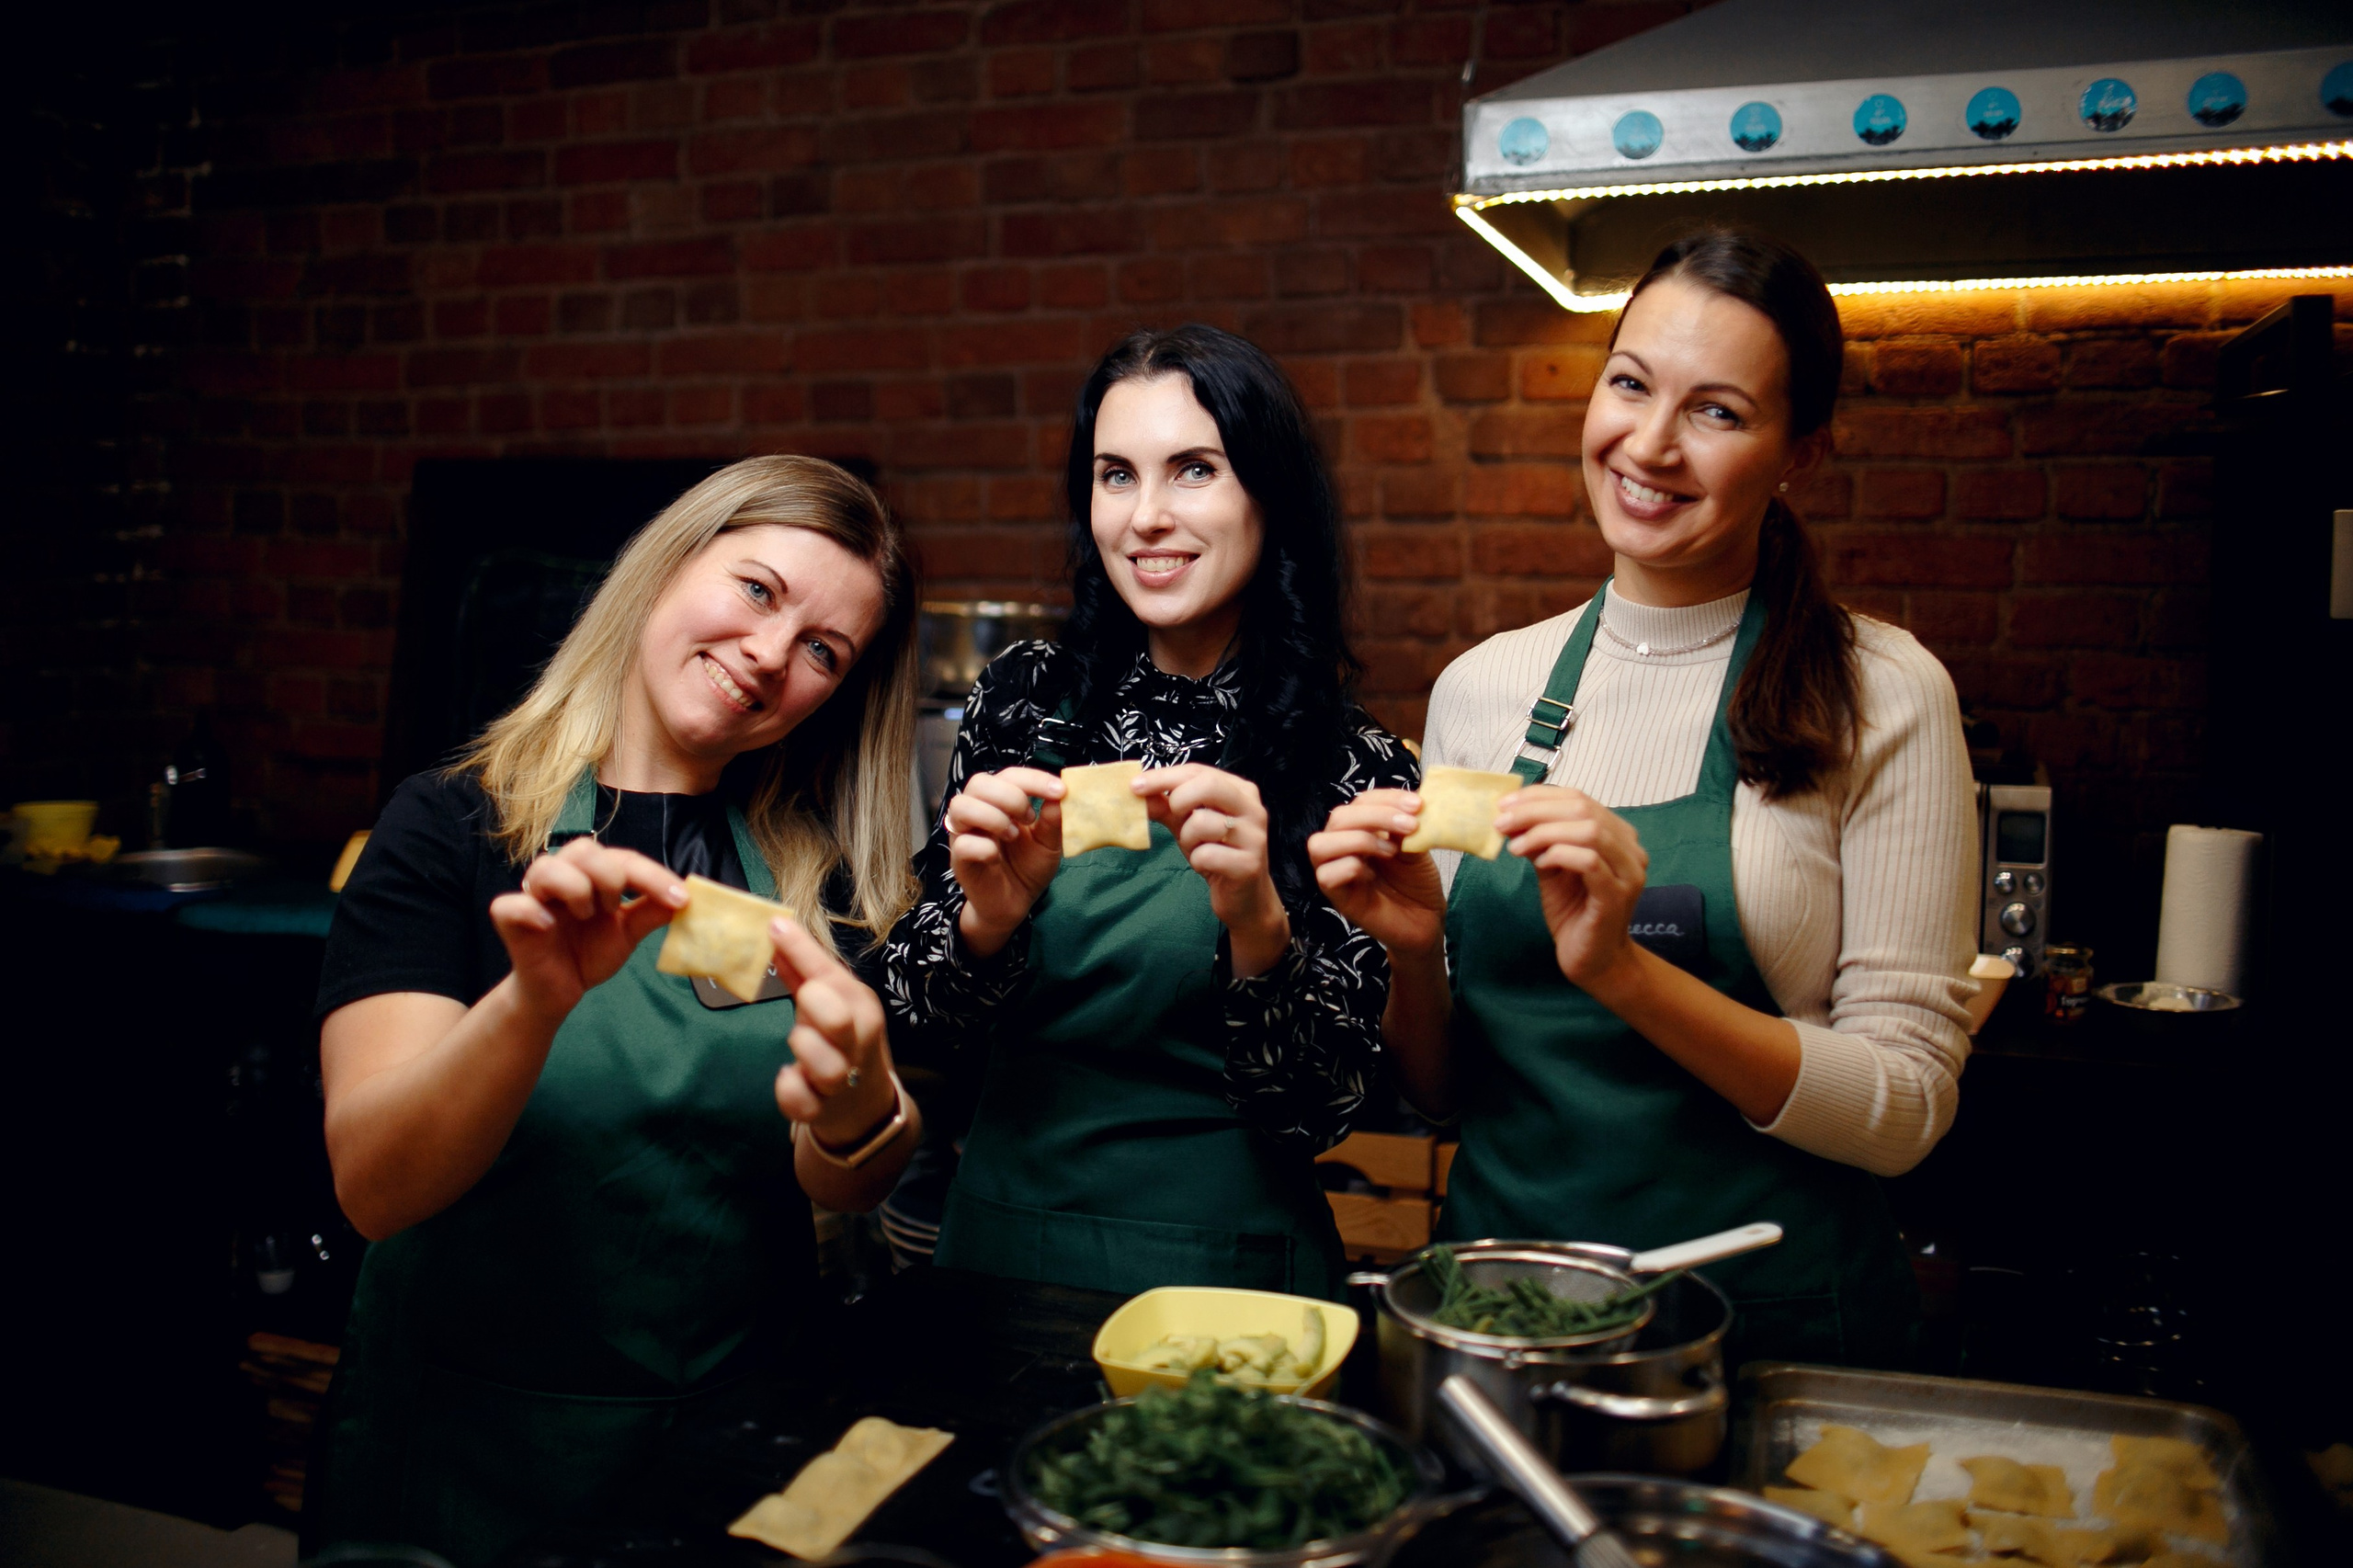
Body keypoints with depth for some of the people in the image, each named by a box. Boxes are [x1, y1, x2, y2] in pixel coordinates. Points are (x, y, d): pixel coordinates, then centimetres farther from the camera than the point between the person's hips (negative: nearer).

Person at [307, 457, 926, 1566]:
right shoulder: (455, 828, -9)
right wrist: (536, 1002, -36)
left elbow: (849, 1192, -10)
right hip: (472, 1451, -2)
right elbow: (373, 1187, -19)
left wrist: (855, 1109, -32)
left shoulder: (818, 873, -2)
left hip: (738, 1439, 3)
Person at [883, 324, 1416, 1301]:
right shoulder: (1020, 701, -4)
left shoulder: (1355, 768, -11)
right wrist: (988, 917, -22)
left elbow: (1319, 1109, -12)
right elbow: (916, 1017, -2)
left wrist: (1257, 926, -29)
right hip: (1000, 1245, 2)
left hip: (1222, 1270, -2)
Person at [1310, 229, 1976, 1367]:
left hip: (1768, 1318, -2)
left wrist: (1623, 972, -25)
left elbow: (1903, 1107, -12)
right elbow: (1442, 1091, 6)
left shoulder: (1883, 699, -9)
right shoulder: (1481, 689, 0)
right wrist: (1413, 957, -15)